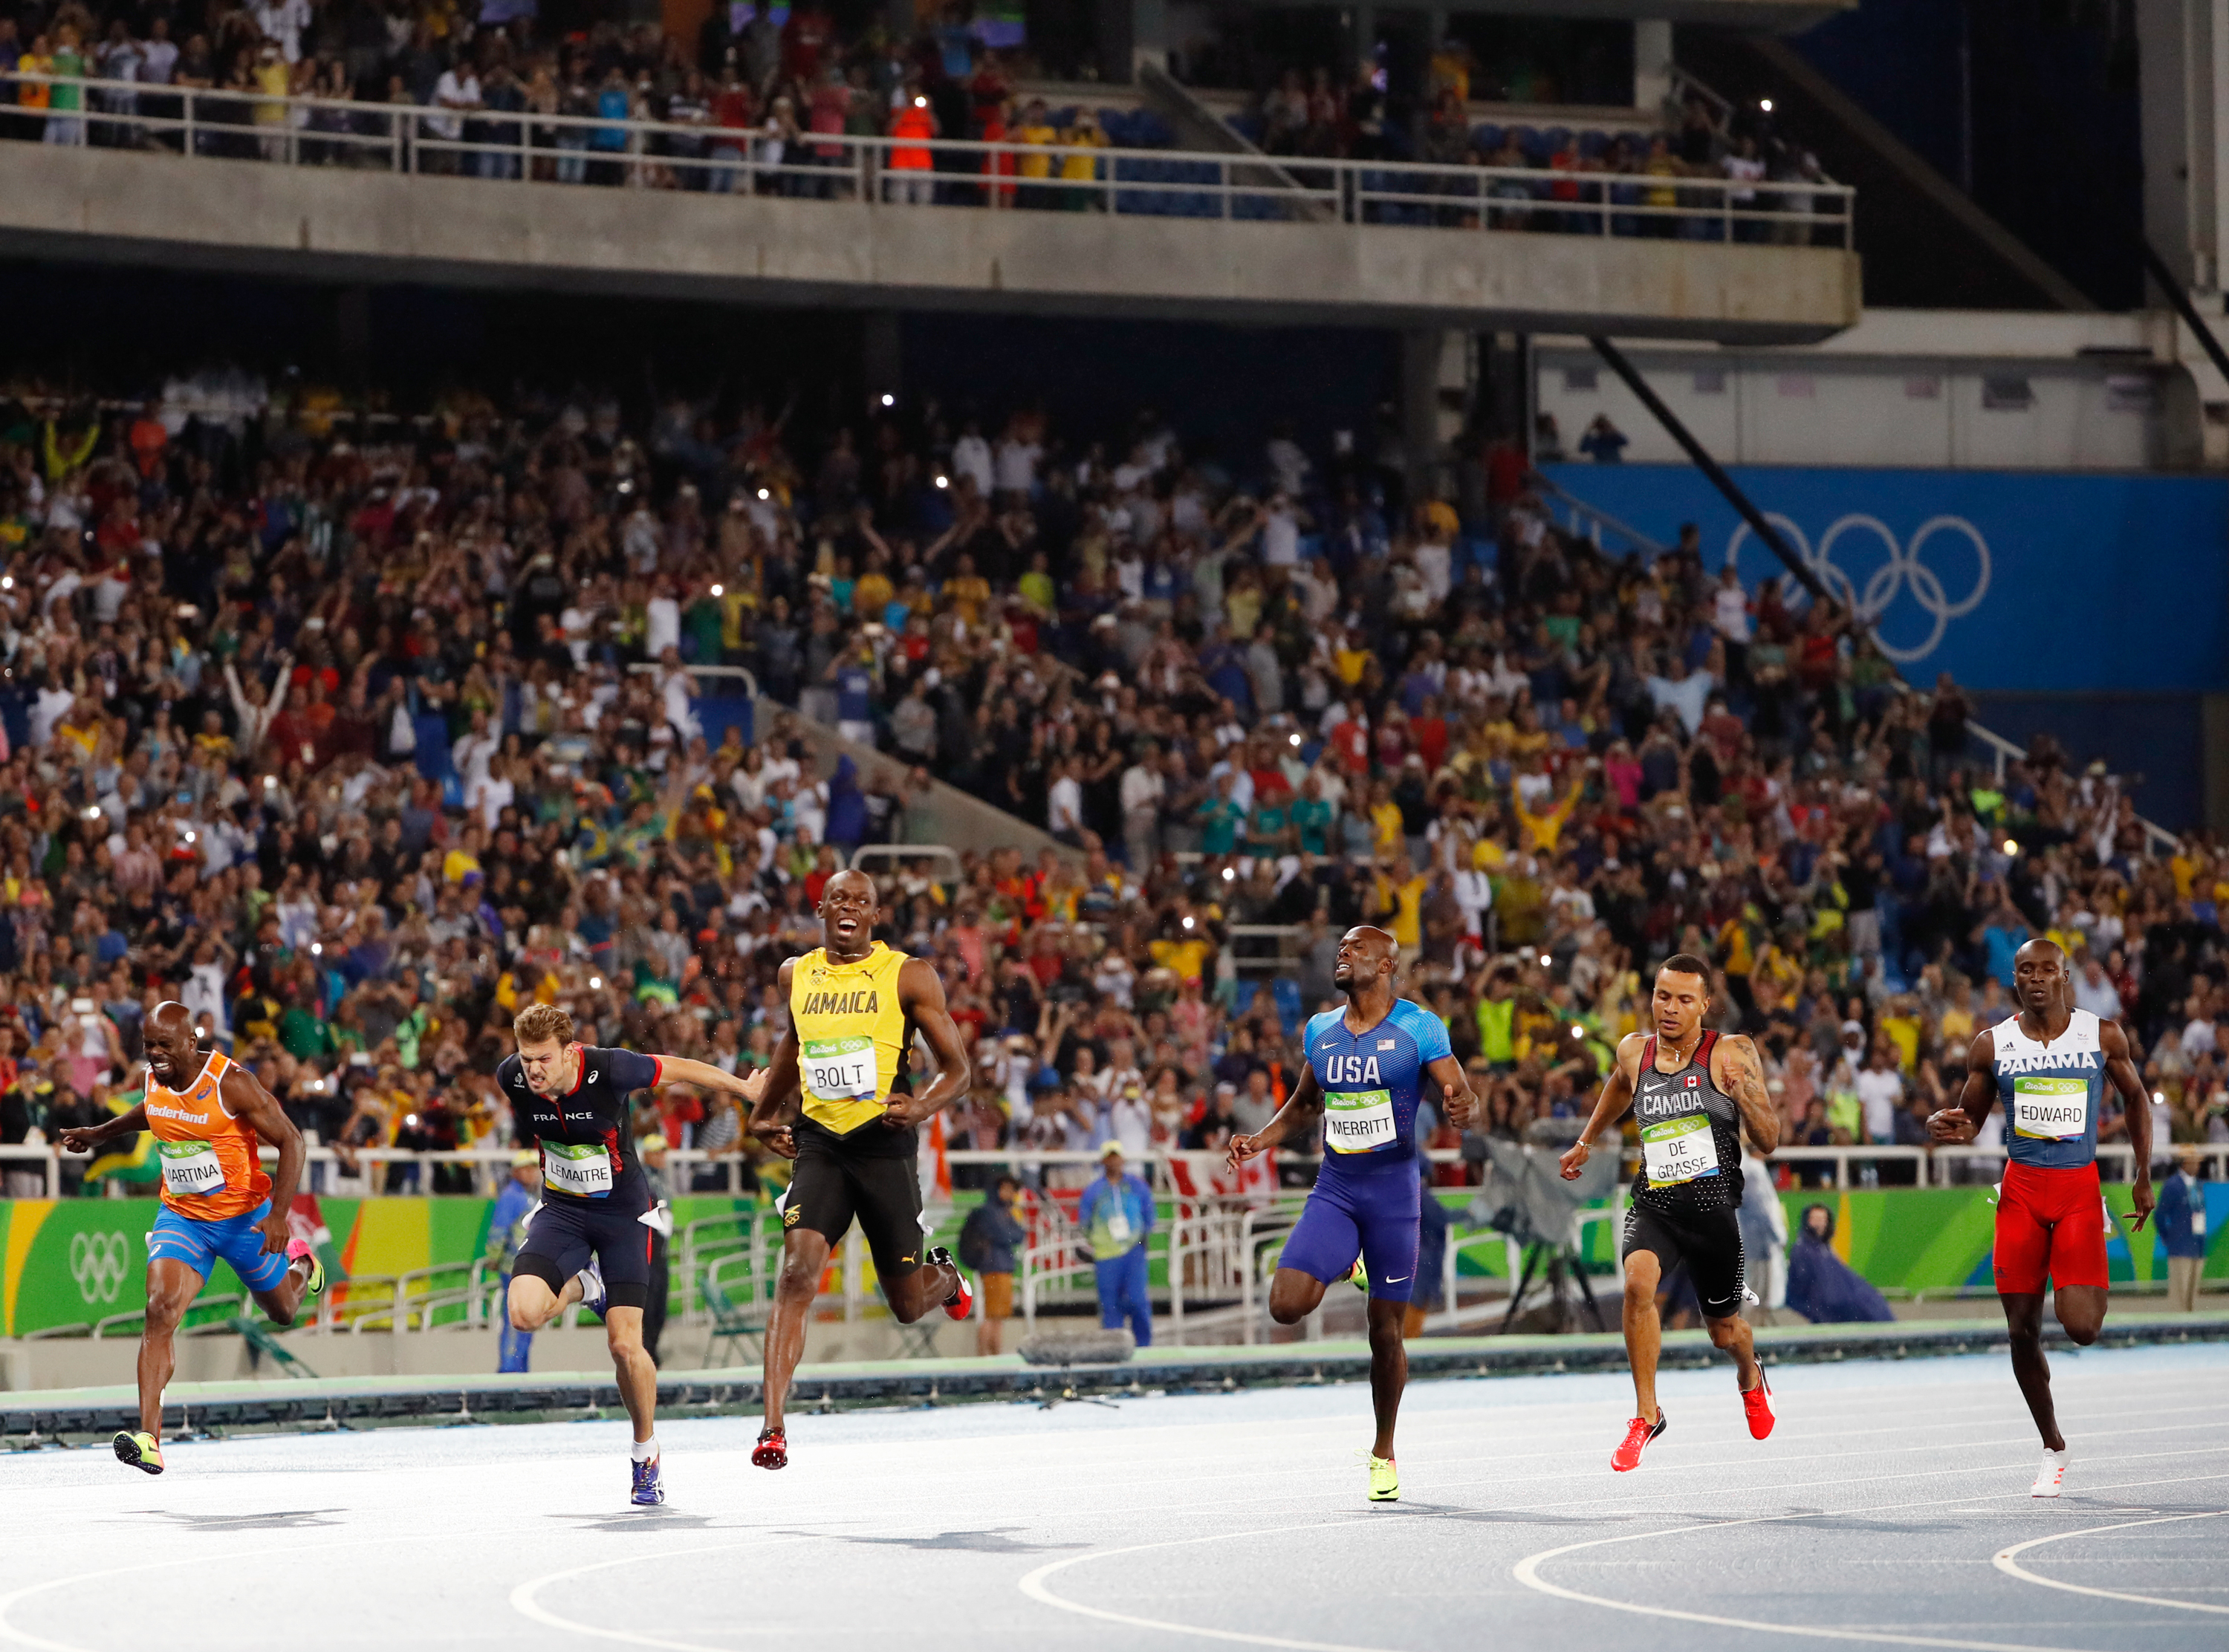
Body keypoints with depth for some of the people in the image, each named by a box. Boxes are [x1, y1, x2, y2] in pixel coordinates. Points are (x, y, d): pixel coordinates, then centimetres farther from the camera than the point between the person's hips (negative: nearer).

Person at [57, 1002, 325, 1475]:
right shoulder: (155, 1078, -6)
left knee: (282, 1312, 19)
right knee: (161, 1312, -21)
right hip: (181, 1217, 3)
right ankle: (149, 1439, -28)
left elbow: (291, 1140, -20)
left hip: (244, 1217, -3)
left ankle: (301, 1265, 58)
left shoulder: (232, 1082, -24)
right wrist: (101, 1134, 27)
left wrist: (279, 1215, -30)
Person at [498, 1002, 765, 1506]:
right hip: (562, 1210, 3)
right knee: (524, 1314, -22)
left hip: (623, 1211, -3)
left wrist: (746, 1088, 7)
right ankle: (582, 1285, 14)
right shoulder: (512, 1078, -15)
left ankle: (647, 1453, 13)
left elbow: (677, 1069, -8)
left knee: (625, 1344, -10)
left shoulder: (610, 1071, -26)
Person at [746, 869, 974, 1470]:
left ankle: (942, 1276, 48)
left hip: (885, 1144, -2)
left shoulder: (909, 976, -4)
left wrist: (921, 1107, -23)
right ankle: (773, 1426, -24)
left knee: (908, 1306, 9)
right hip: (818, 1143, 2)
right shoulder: (796, 975, 8)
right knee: (798, 1270, -20)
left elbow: (957, 1070, -3)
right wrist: (765, 1111, 30)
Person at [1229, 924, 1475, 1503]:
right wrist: (1262, 1139, 4)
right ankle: (1345, 1264, 18)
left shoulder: (1419, 1029, -6)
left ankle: (1384, 1452, 20)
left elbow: (1463, 1097, -8)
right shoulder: (1321, 1032, 8)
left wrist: (1459, 1108, -32)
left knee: (1385, 1331, 2)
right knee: (1286, 1306, -16)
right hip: (1333, 1189, 4)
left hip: (1393, 1191, -3)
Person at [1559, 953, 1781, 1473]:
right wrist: (1585, 1142, 41)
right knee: (1638, 1282, -29)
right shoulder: (1634, 1051, 4)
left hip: (1713, 1202, -2)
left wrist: (1742, 1090, -24)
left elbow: (1769, 1141, -6)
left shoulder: (1731, 1053, -6)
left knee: (1724, 1329, 13)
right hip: (1653, 1201, 2)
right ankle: (1646, 1416, -18)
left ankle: (1751, 1378, 52)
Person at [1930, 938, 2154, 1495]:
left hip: (2080, 1188, -2)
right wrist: (1948, 1126, -14)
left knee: (2080, 1327, -17)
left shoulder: (2102, 1035, 1)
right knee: (2022, 1330, 1)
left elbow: (2136, 1097, 14)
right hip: (2021, 1190, 2)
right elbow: (1970, 1119, 11)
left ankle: (2094, 1296, 22)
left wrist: (2144, 1177, 12)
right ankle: (2053, 1448, 19)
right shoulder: (1992, 1045, 3)